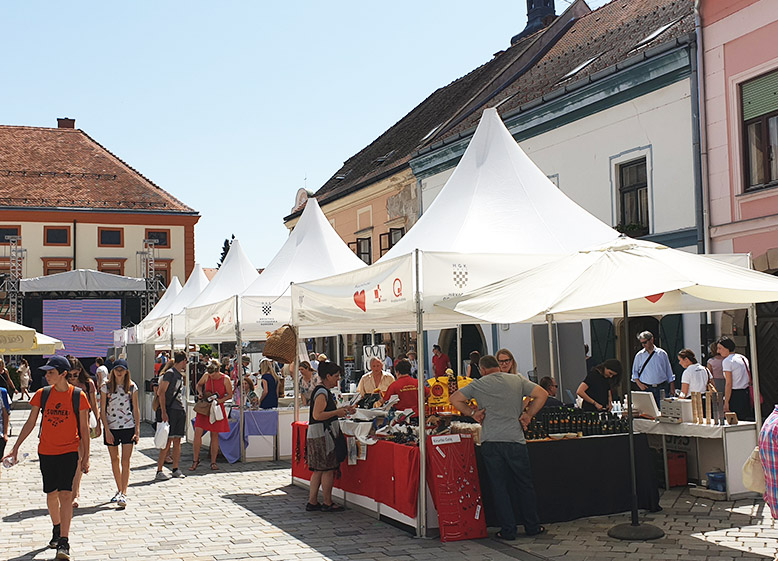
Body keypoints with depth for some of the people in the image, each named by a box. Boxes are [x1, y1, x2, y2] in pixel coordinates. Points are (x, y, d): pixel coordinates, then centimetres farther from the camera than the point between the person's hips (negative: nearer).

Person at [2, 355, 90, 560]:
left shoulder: (78, 396, -7)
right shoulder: (42, 394, 1)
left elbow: (84, 428, -1)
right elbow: (30, 423, 8)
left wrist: (85, 456, 0)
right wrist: (16, 447, 3)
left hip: (69, 451, -3)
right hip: (46, 451, 4)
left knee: (65, 494, -12)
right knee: (51, 494, 13)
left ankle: (64, 543, -10)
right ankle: (57, 530, 37)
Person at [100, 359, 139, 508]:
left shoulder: (132, 387, 1)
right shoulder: (106, 387, -1)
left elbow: (136, 409, 5)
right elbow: (102, 410, -1)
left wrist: (137, 429, -2)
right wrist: (107, 430, -8)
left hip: (128, 427, -1)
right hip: (111, 428, 1)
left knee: (125, 460, -6)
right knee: (114, 460, 11)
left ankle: (124, 494, -8)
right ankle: (119, 490, 26)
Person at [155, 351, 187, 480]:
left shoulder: (180, 375, 19)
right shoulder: (170, 373, -7)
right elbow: (161, 393, -12)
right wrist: (163, 412, -18)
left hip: (180, 410, 8)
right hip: (170, 410, -8)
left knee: (177, 441, 8)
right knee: (168, 441, -10)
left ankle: (175, 469, 14)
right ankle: (159, 471, -7)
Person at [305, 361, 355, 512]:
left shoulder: (324, 391, 17)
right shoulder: (322, 393, -15)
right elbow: (317, 415, -23)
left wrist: (341, 409, 16)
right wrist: (337, 412, -17)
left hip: (317, 435, 11)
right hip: (322, 435, -11)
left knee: (319, 470, 12)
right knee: (328, 470, -4)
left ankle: (312, 502, 17)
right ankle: (327, 503, 3)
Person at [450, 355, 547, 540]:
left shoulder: (478, 385, 2)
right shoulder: (518, 381, 6)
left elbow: (455, 399, 2)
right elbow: (542, 394, 4)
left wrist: (472, 412, 6)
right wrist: (528, 415, 7)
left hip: (490, 442, -1)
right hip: (515, 440, 1)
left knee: (499, 487, 6)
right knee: (524, 485, 13)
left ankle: (508, 530, 8)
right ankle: (532, 526, 20)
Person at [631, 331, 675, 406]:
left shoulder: (661, 353, 5)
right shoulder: (639, 355, 6)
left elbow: (669, 371, 10)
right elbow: (634, 372, 12)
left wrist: (672, 388, 8)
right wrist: (639, 384, -4)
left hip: (661, 388, 0)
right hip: (646, 388, 0)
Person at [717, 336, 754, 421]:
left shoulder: (727, 361, -10)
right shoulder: (743, 358, 14)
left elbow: (729, 384, -14)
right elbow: (750, 380, 15)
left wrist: (726, 403, -13)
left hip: (735, 394, -8)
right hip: (747, 394, 8)